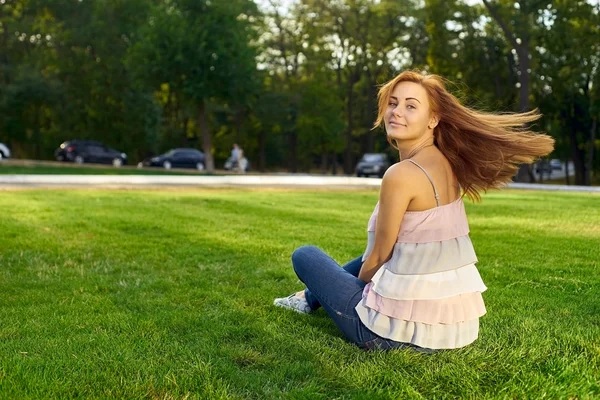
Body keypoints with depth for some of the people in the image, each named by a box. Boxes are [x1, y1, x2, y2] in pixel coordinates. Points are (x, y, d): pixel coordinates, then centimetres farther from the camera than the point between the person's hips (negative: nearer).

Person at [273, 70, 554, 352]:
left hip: (405, 329, -7)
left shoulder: (401, 174, -20)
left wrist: (357, 285, 10)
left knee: (305, 256, 14)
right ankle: (313, 297, 55)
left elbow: (379, 257, -10)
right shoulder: (447, 165, 4)